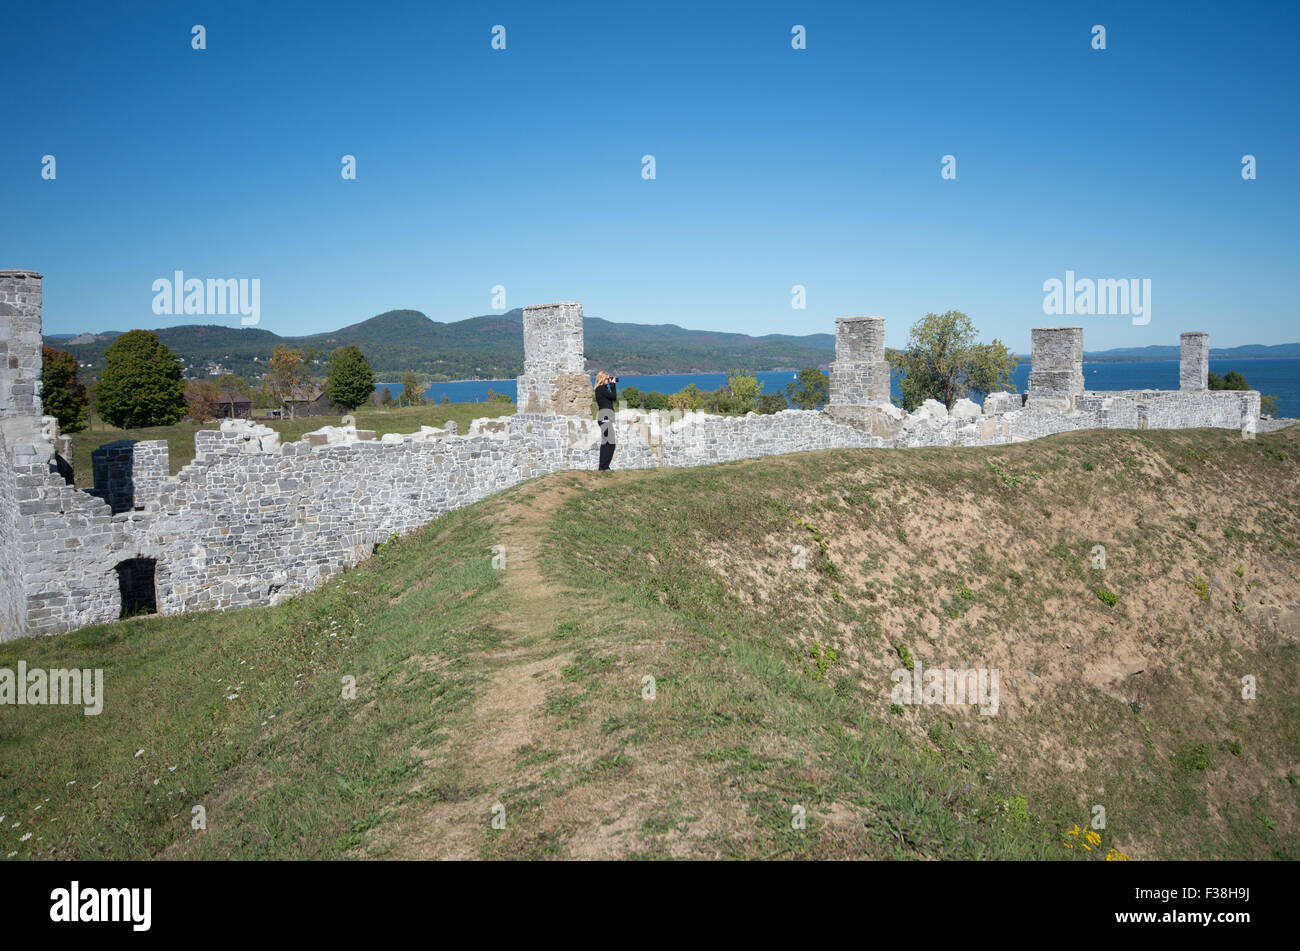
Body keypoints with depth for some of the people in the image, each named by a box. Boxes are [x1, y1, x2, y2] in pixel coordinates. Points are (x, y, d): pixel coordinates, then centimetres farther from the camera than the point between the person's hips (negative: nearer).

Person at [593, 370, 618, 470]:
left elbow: (613, 398, 23)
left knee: (605, 443, 10)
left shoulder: (602, 389, 20)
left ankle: (603, 467, 11)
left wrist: (612, 385, 18)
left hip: (606, 417, 10)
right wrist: (613, 384, 3)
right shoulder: (601, 389, -8)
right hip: (605, 416, -10)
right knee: (609, 443, -13)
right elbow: (614, 397, -8)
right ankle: (604, 467, -16)